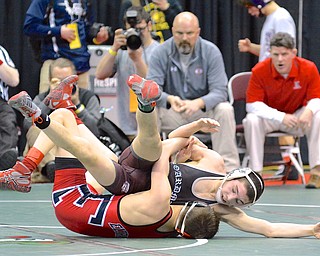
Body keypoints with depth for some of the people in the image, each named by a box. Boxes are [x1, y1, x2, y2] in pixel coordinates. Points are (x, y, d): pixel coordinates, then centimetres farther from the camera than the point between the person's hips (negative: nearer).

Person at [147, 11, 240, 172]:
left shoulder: (211, 52, -8)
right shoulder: (161, 53, -6)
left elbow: (219, 91, -15)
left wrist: (199, 103, -38)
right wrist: (169, 99, -38)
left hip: (203, 110, 0)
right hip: (171, 112, 0)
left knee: (225, 110, -30)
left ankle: (228, 168, -26)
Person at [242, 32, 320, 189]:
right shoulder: (259, 71, -20)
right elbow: (252, 105, -22)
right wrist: (281, 117, -34)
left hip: (297, 116, 1)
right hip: (270, 116, -1)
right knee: (252, 120, -32)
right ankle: (255, 172, -25)